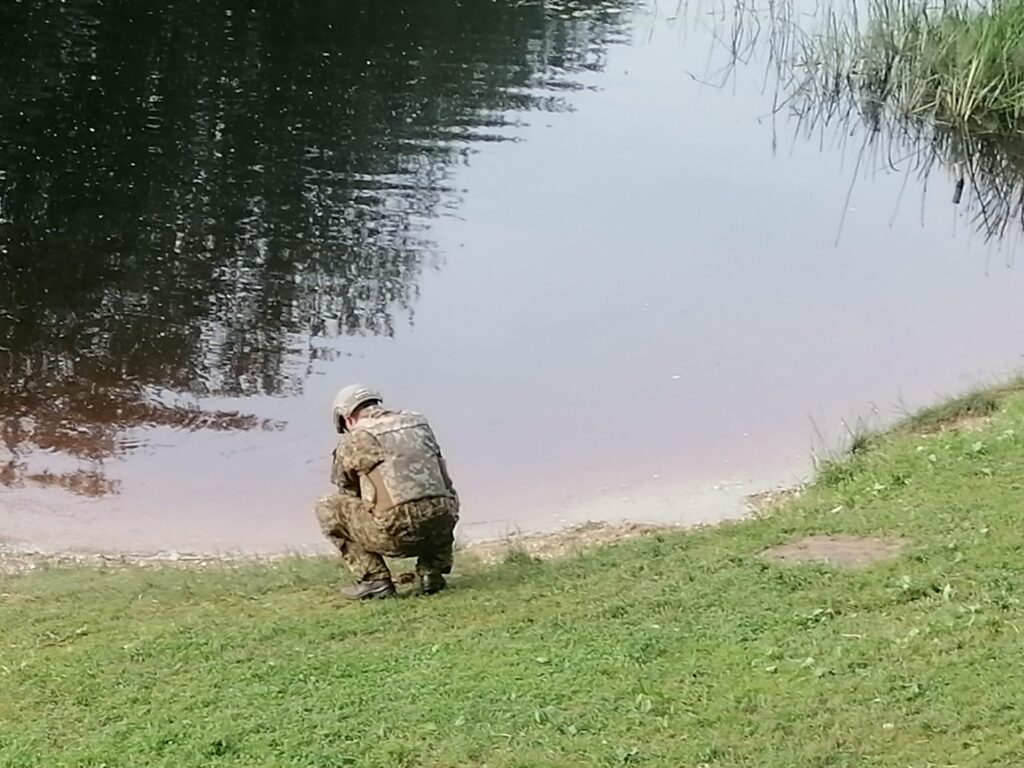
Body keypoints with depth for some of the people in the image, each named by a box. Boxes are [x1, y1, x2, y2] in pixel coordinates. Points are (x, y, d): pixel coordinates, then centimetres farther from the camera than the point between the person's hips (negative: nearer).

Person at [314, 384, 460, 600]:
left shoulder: (352, 441, 8)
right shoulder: (418, 422, 20)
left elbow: (349, 493, 23)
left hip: (397, 533, -5)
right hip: (441, 528, 5)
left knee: (327, 509, 14)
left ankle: (375, 579, 8)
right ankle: (432, 571, 22)